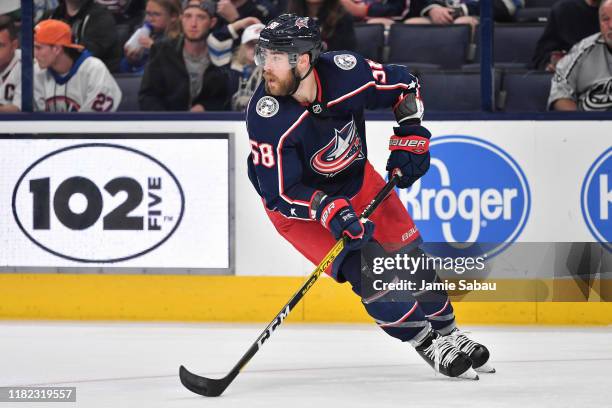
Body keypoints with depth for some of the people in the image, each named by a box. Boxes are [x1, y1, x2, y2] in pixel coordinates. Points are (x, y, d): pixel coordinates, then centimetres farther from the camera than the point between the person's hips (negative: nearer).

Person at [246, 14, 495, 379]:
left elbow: (404, 85, -4)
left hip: (356, 178, 4)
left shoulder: (347, 72, -25)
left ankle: (448, 332, 29)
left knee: (407, 255, 7)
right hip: (297, 202, -4)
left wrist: (411, 137, -9)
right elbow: (280, 192, -28)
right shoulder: (267, 118, -33)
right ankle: (428, 345, -3)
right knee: (364, 268, -18)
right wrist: (328, 210, -39)